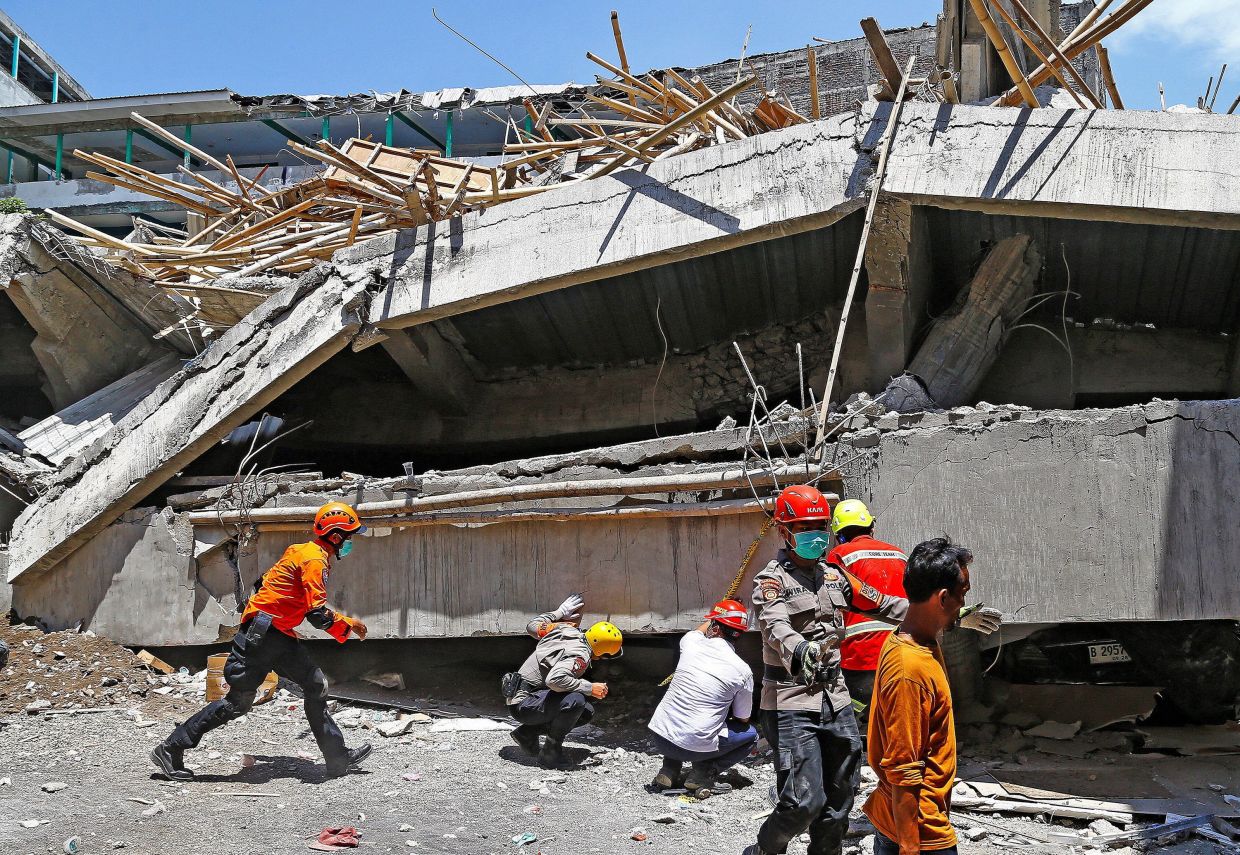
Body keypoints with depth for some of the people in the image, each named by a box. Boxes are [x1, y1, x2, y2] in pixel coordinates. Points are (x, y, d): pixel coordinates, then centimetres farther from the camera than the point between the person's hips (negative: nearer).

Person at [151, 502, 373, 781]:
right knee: (238, 701, -7)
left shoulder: (303, 552, 16)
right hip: (263, 632, -10)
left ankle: (338, 758, 10)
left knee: (315, 685, 7)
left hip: (278, 635, 10)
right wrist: (348, 625, -8)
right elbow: (317, 614, -20)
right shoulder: (315, 559, -14)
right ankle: (171, 749, 2)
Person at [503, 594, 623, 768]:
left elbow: (532, 626, 17)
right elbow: (554, 679, -37)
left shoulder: (564, 628, 3)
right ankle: (550, 752, -13)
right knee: (576, 701, -31)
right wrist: (589, 688, -27)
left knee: (587, 712, 10)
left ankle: (527, 733, 13)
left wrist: (559, 613, 27)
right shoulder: (580, 655, -22)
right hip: (523, 705, -10)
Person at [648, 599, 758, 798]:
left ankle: (669, 771, 20)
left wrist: (715, 619, 45)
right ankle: (703, 774, 2)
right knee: (750, 733, 19)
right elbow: (743, 718, 9)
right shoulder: (742, 671, -7)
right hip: (695, 747, -4)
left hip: (660, 736, 4)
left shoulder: (691, 644, 0)